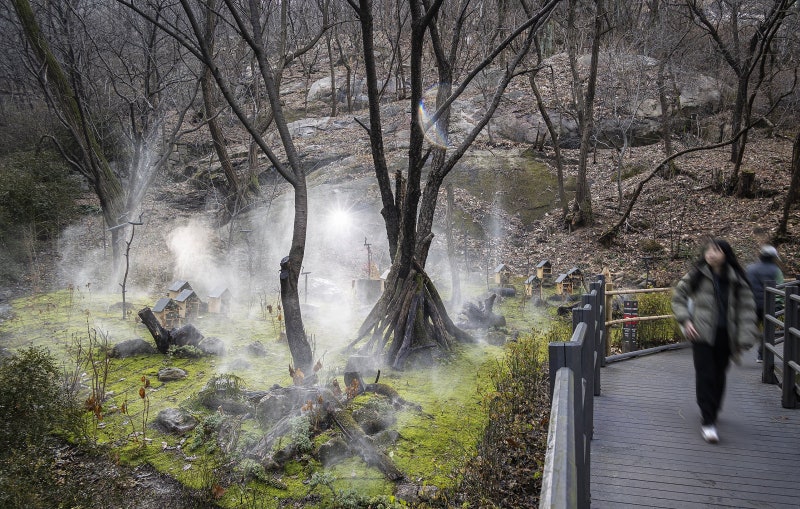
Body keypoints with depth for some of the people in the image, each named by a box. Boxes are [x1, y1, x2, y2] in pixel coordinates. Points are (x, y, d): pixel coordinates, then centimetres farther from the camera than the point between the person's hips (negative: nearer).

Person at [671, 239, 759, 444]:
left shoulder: (737, 280, 1)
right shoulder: (697, 275, -2)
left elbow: (747, 309, 2)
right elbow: (678, 297, 8)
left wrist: (743, 340, -4)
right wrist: (685, 320, -5)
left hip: (725, 336, 2)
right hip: (702, 334, -2)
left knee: (719, 375, 14)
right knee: (705, 375, -7)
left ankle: (712, 410, 37)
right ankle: (708, 421, -3)